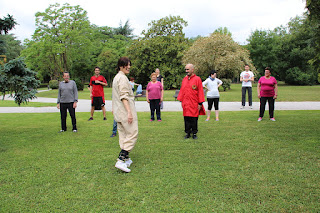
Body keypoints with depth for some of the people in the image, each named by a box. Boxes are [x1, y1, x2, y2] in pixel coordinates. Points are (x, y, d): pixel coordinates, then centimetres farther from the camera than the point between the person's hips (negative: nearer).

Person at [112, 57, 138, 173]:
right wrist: (129, 112, -25)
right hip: (125, 110, -10)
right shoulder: (122, 78, -13)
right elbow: (124, 96, -21)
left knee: (123, 135, 12)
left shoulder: (116, 77, 19)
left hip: (119, 112, 10)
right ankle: (120, 161, -14)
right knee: (132, 134, -9)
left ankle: (126, 159, 19)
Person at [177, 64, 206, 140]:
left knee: (194, 119, 4)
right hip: (186, 104, 4)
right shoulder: (184, 79, 9)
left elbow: (200, 92, -7)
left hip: (194, 104, -4)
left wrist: (200, 103, -9)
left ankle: (194, 133, 17)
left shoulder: (197, 79, -6)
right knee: (187, 119, 7)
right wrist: (181, 101, 11)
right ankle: (188, 133, 18)